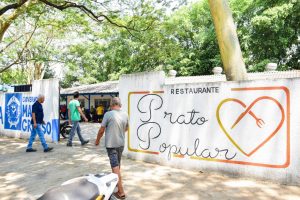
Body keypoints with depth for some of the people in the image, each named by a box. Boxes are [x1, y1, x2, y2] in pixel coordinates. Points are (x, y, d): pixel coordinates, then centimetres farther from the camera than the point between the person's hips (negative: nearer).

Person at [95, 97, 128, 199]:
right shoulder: (125, 115, 1)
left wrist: (97, 140, 9)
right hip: (121, 143, 6)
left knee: (115, 166, -3)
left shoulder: (108, 114, -14)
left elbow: (101, 130, -9)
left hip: (111, 144, -5)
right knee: (118, 164, 23)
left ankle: (121, 192, -2)